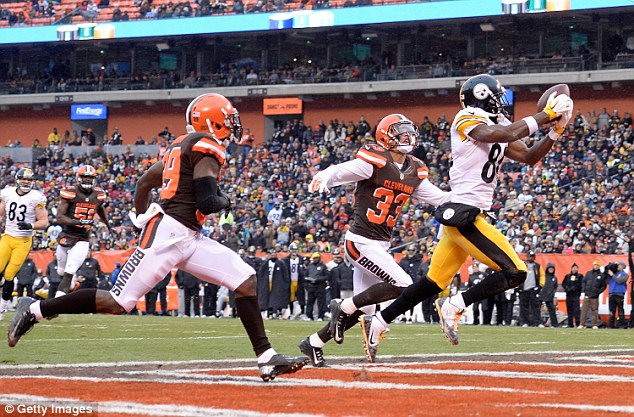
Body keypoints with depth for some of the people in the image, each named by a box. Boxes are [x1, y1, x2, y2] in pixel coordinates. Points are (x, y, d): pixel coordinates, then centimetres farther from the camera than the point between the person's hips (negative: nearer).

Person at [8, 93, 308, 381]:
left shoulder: (182, 146, 19)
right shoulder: (207, 148, -10)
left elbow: (145, 181, 24)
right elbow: (207, 202, -18)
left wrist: (141, 218, 30)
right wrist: (224, 201, 2)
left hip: (189, 238, 10)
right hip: (168, 234, -10)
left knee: (245, 280, 0)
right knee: (117, 303, -9)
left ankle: (267, 358, -4)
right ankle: (35, 310, 3)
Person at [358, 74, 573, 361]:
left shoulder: (496, 128, 18)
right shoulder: (468, 121, -8)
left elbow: (529, 157, 22)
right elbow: (505, 134, -25)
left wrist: (555, 132, 9)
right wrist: (545, 116, -18)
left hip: (459, 217, 10)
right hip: (464, 215, -10)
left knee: (435, 283, 14)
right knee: (515, 272, -12)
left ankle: (377, 323, 18)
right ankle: (454, 307, -7)